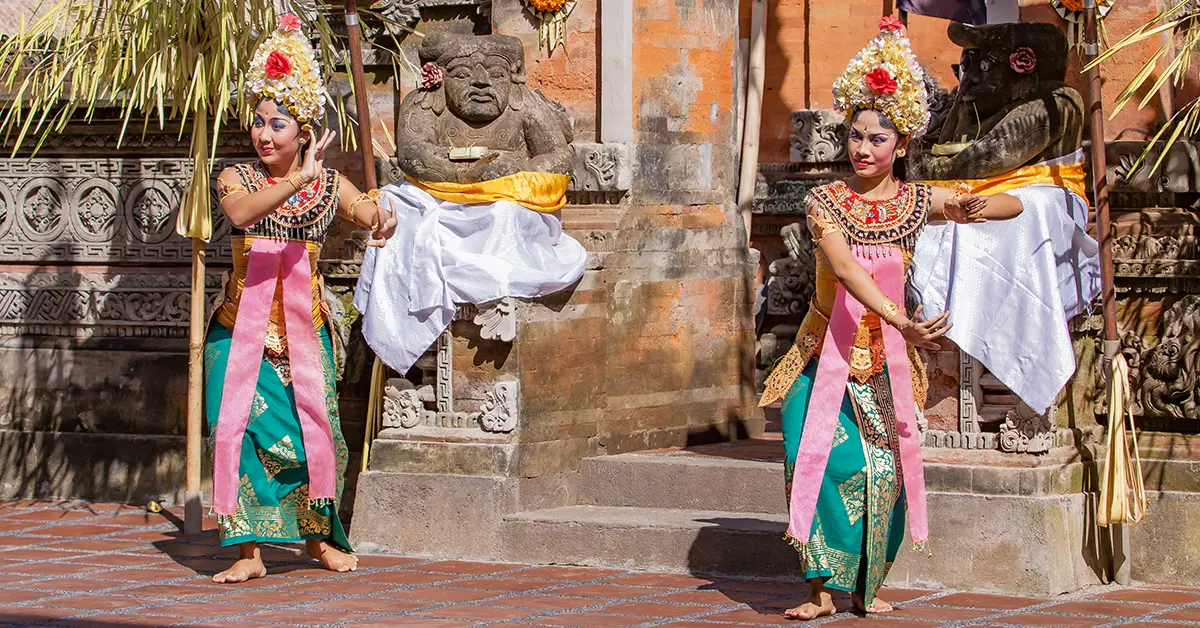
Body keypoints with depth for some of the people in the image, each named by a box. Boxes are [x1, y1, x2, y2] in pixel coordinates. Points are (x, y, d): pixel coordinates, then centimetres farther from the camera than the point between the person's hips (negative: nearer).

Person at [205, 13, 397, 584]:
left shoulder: (329, 185, 2)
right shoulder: (236, 178, -3)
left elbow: (379, 220, -10)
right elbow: (241, 214, -26)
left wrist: (381, 217, -35)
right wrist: (298, 180, -39)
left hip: (304, 328, 1)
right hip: (242, 327, -1)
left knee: (312, 431, 2)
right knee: (241, 427, -10)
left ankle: (318, 536, 25)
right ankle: (248, 551, -5)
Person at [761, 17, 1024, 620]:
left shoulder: (918, 201, 1)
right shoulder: (826, 201, -9)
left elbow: (1014, 204, 7)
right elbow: (844, 266, -26)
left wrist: (979, 208, -18)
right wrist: (899, 318, -40)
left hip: (887, 356, 3)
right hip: (828, 352, -3)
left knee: (885, 467, 0)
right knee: (827, 458, -14)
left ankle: (866, 584, 13)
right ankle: (823, 586, -9)